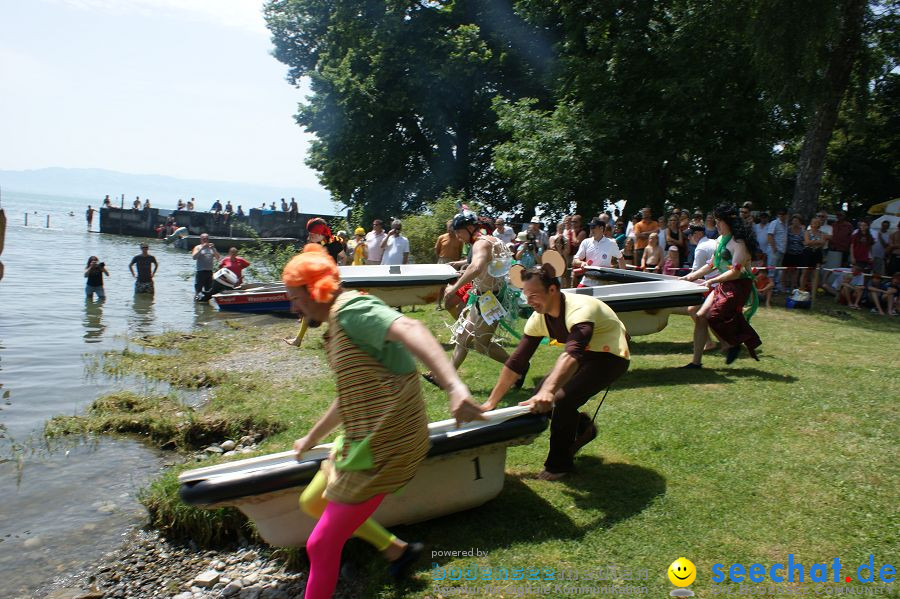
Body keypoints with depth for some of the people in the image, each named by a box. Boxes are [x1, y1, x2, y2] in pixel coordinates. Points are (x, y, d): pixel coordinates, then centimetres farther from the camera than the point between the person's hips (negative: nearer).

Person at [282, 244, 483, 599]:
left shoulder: (350, 309, -18)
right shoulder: (338, 326, 14)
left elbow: (409, 329, -39)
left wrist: (454, 387, -55)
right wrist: (312, 437, 40)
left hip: (381, 452, -11)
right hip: (363, 442, 11)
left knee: (321, 546, 1)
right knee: (312, 502, 28)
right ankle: (396, 550, 35)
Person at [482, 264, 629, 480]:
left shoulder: (579, 310, -34)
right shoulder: (538, 318, -10)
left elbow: (572, 354, -51)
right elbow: (516, 362, -6)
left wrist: (548, 390, -65)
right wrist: (491, 402, -8)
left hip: (611, 356, -8)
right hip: (585, 355, 8)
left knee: (562, 399, -25)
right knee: (540, 398, -4)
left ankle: (560, 463, -3)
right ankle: (583, 428, 23)